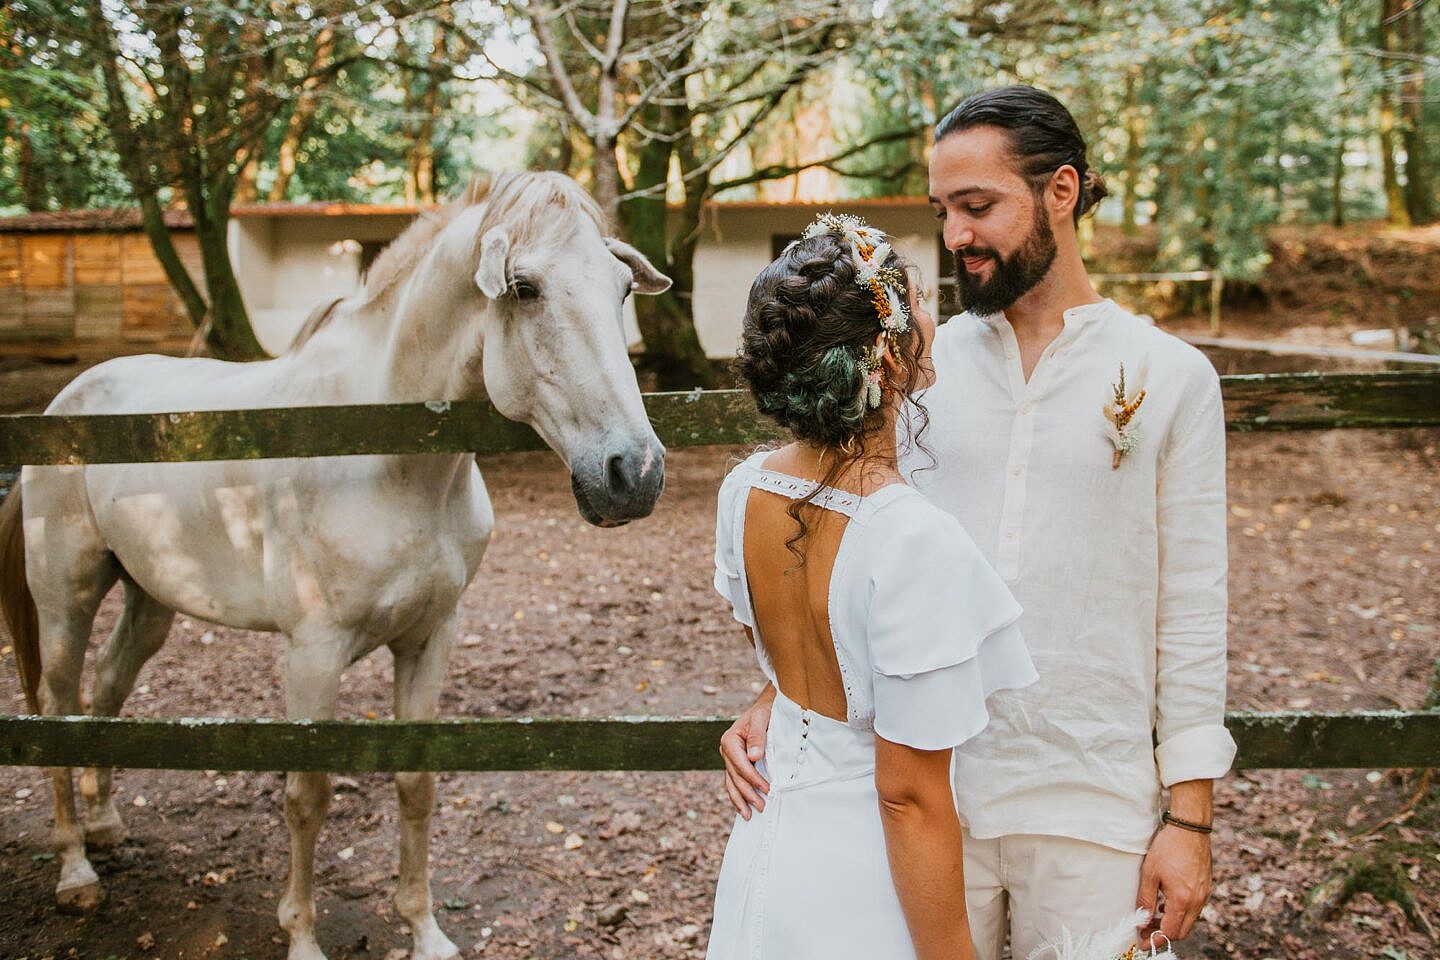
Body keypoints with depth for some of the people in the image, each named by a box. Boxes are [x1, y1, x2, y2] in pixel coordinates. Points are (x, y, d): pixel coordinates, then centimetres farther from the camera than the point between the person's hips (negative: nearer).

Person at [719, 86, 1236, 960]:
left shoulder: (1171, 377, -2)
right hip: (925, 793, 2)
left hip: (1091, 807, -2)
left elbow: (1192, 614, -2)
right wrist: (775, 700, -9)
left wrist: (1190, 819, -3)